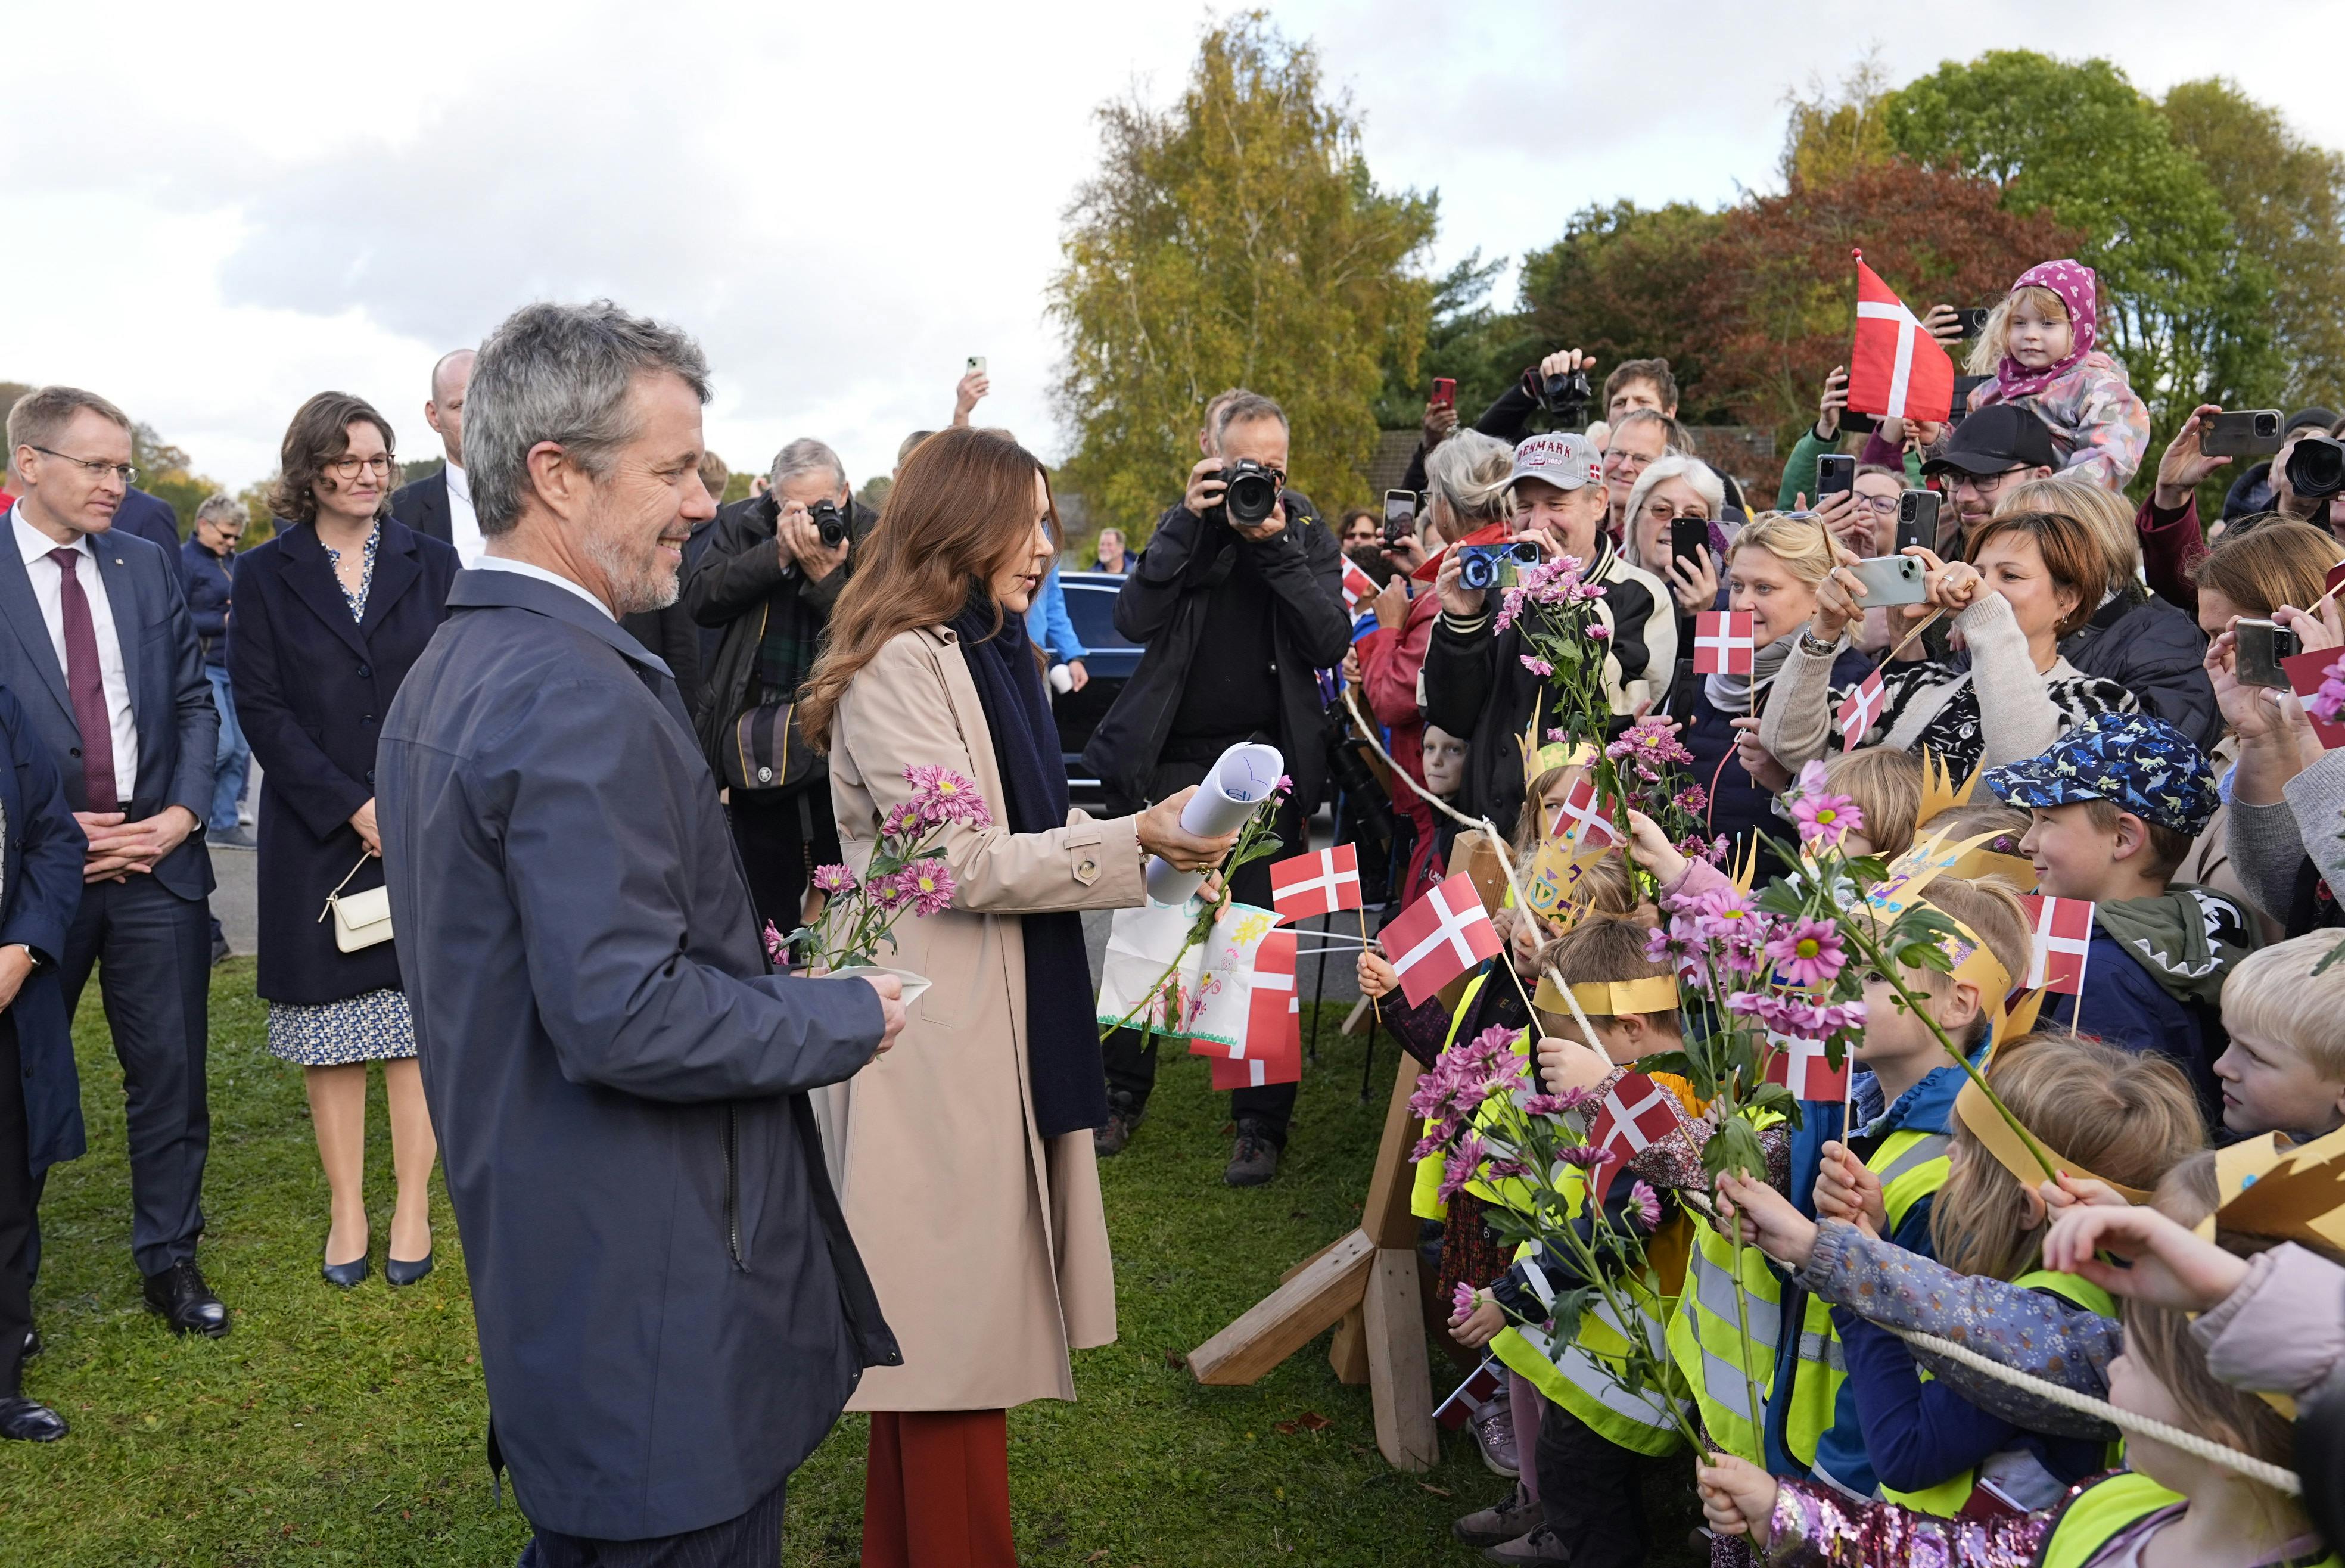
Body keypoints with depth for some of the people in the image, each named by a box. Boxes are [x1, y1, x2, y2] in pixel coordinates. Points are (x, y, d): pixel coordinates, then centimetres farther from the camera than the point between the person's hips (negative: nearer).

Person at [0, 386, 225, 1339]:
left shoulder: (149, 569, 7)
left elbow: (194, 704, 9)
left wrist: (182, 813, -5)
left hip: (157, 861, 3)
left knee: (172, 1071, 8)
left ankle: (170, 1258, 24)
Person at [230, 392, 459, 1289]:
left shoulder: (432, 565, 6)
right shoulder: (265, 575, 4)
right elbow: (262, 709, -2)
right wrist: (354, 808, -11)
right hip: (318, 834, 0)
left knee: (418, 1020, 3)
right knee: (330, 1032, 5)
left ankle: (413, 1207, 12)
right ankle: (346, 1209, 16)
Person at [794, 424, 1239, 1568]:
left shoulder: (994, 655, 16)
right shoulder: (897, 664, -12)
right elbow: (962, 861, -17)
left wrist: (1153, 835, 3)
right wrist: (1136, 843, -16)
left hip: (1009, 1024, 9)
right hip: (939, 1039, -9)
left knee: (949, 1320, 14)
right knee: (953, 1318, -1)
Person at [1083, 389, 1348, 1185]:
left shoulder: (1307, 534, 4)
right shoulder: (1184, 525, 5)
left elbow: (1331, 643, -9)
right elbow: (1136, 620, -10)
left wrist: (1275, 546, -16)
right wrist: (1191, 523, -16)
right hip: (1166, 759, 1)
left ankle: (1261, 1122, 10)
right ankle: (1122, 1094, 26)